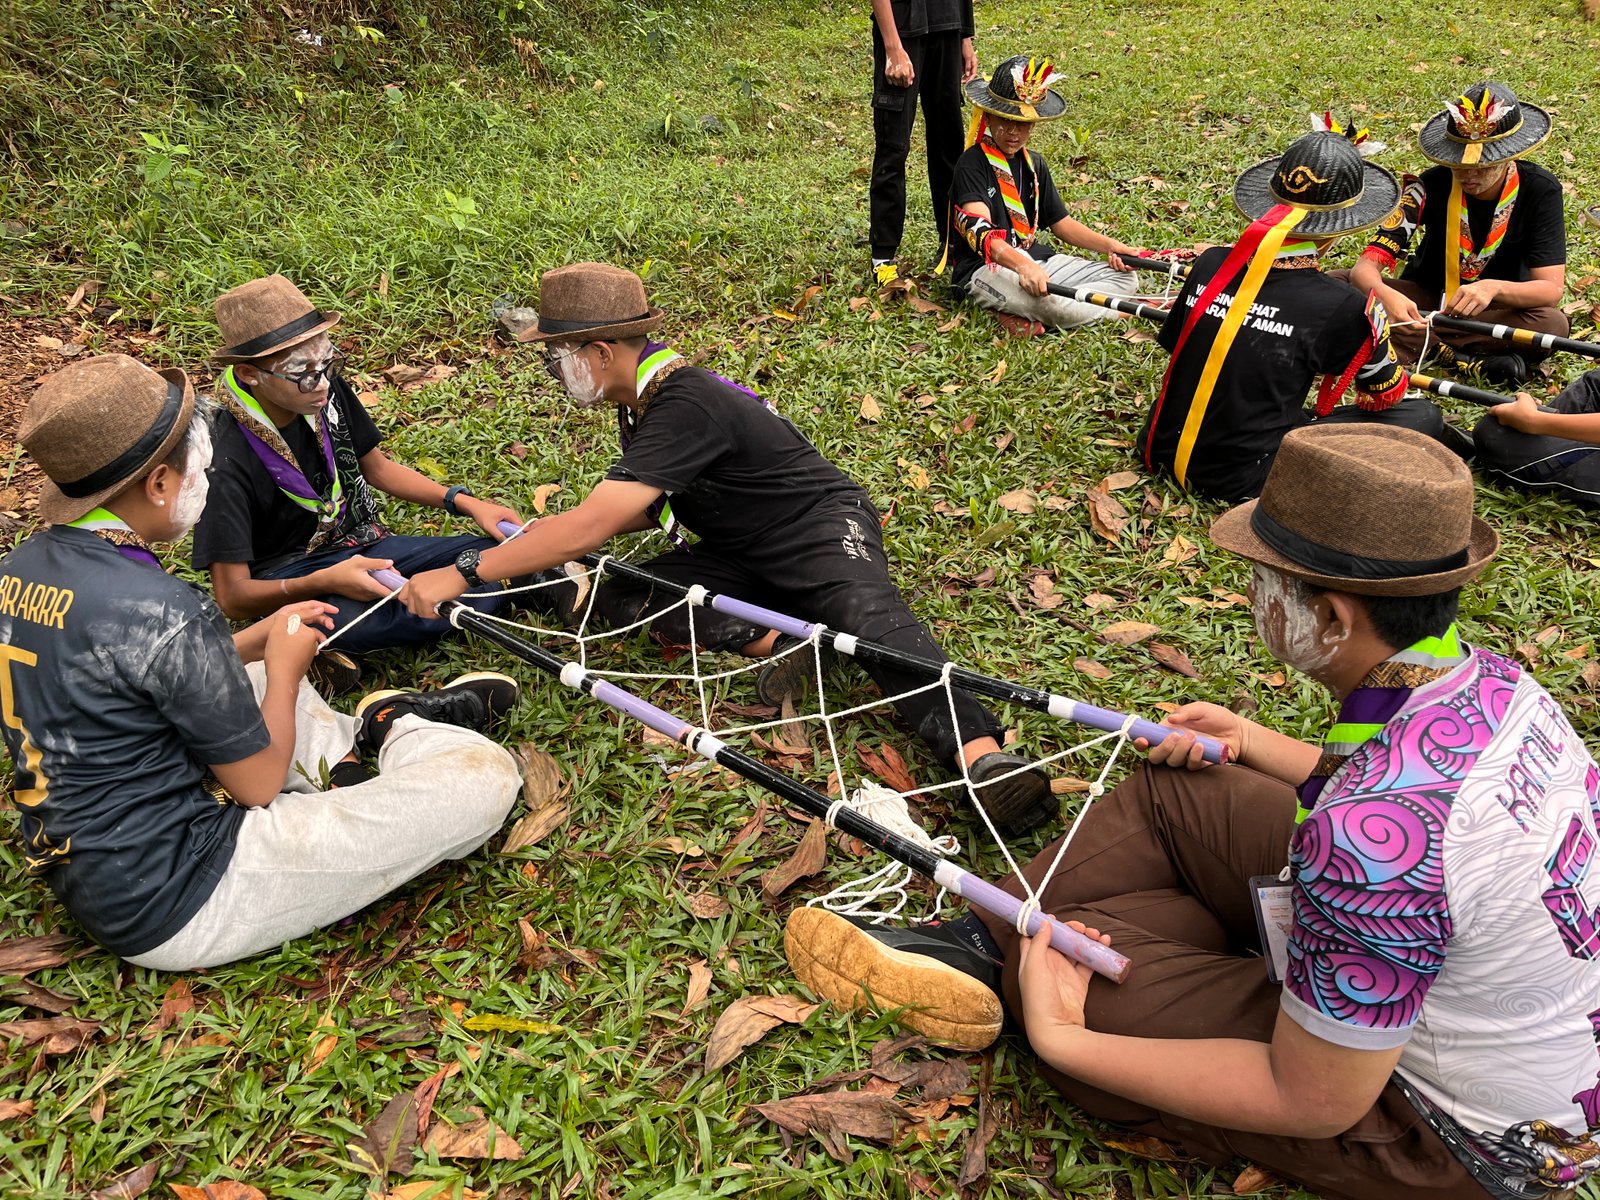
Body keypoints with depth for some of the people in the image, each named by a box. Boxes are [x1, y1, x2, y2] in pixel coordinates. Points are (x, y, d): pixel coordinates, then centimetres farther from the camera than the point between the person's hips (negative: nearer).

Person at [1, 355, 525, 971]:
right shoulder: (160, 609, -27)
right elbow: (260, 782, -15)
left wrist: (259, 640, 11)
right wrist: (286, 668, 1)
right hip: (179, 908, -9)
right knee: (483, 774, -14)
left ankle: (343, 749, 16)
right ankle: (397, 726, 14)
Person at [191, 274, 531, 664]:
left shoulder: (329, 391, -7)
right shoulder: (227, 459, -24)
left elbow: (377, 468, 11)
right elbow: (233, 597, -22)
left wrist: (466, 503, -2)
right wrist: (324, 582, -39)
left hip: (364, 547, 6)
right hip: (291, 582, -5)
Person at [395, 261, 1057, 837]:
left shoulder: (687, 404, -27)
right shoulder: (642, 402, 6)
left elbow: (591, 527, -33)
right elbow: (640, 509, 19)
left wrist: (463, 572, -27)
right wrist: (532, 536, 6)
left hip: (822, 526, -9)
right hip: (742, 555, 9)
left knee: (867, 615, -39)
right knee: (618, 596, -11)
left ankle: (984, 755, -54)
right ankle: (775, 642, -22)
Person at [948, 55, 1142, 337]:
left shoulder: (1034, 163, 18)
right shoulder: (972, 163, -8)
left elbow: (1060, 222, 20)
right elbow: (979, 232, -24)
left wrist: (1110, 245, 3)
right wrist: (1022, 265, -42)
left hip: (1035, 259, 9)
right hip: (985, 268, -9)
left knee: (1125, 278, -4)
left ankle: (1024, 315, -19)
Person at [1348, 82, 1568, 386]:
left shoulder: (1540, 190, -16)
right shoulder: (1432, 185, -17)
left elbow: (1551, 289, -21)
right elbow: (1365, 266, -26)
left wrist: (1494, 289, -43)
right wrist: (1386, 295, -50)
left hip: (1499, 308, -1)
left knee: (1554, 324, -34)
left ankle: (1416, 344, -27)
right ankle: (1469, 359, -30)